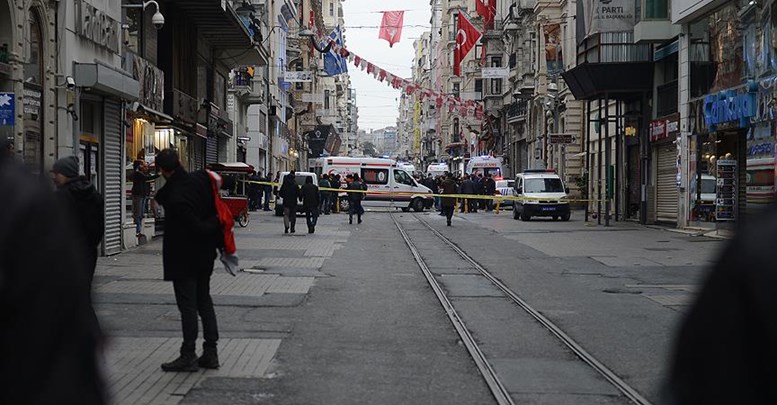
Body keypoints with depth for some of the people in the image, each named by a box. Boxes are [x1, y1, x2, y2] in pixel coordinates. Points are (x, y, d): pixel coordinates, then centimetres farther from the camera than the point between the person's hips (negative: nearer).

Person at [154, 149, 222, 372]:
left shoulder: (174, 197, -25)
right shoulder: (201, 178, -6)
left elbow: (198, 227, -21)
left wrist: (217, 221, -6)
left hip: (183, 257, -7)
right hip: (205, 254, 8)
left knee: (187, 305, 0)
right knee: (204, 300, 15)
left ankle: (188, 355, 6)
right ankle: (210, 352, 18)